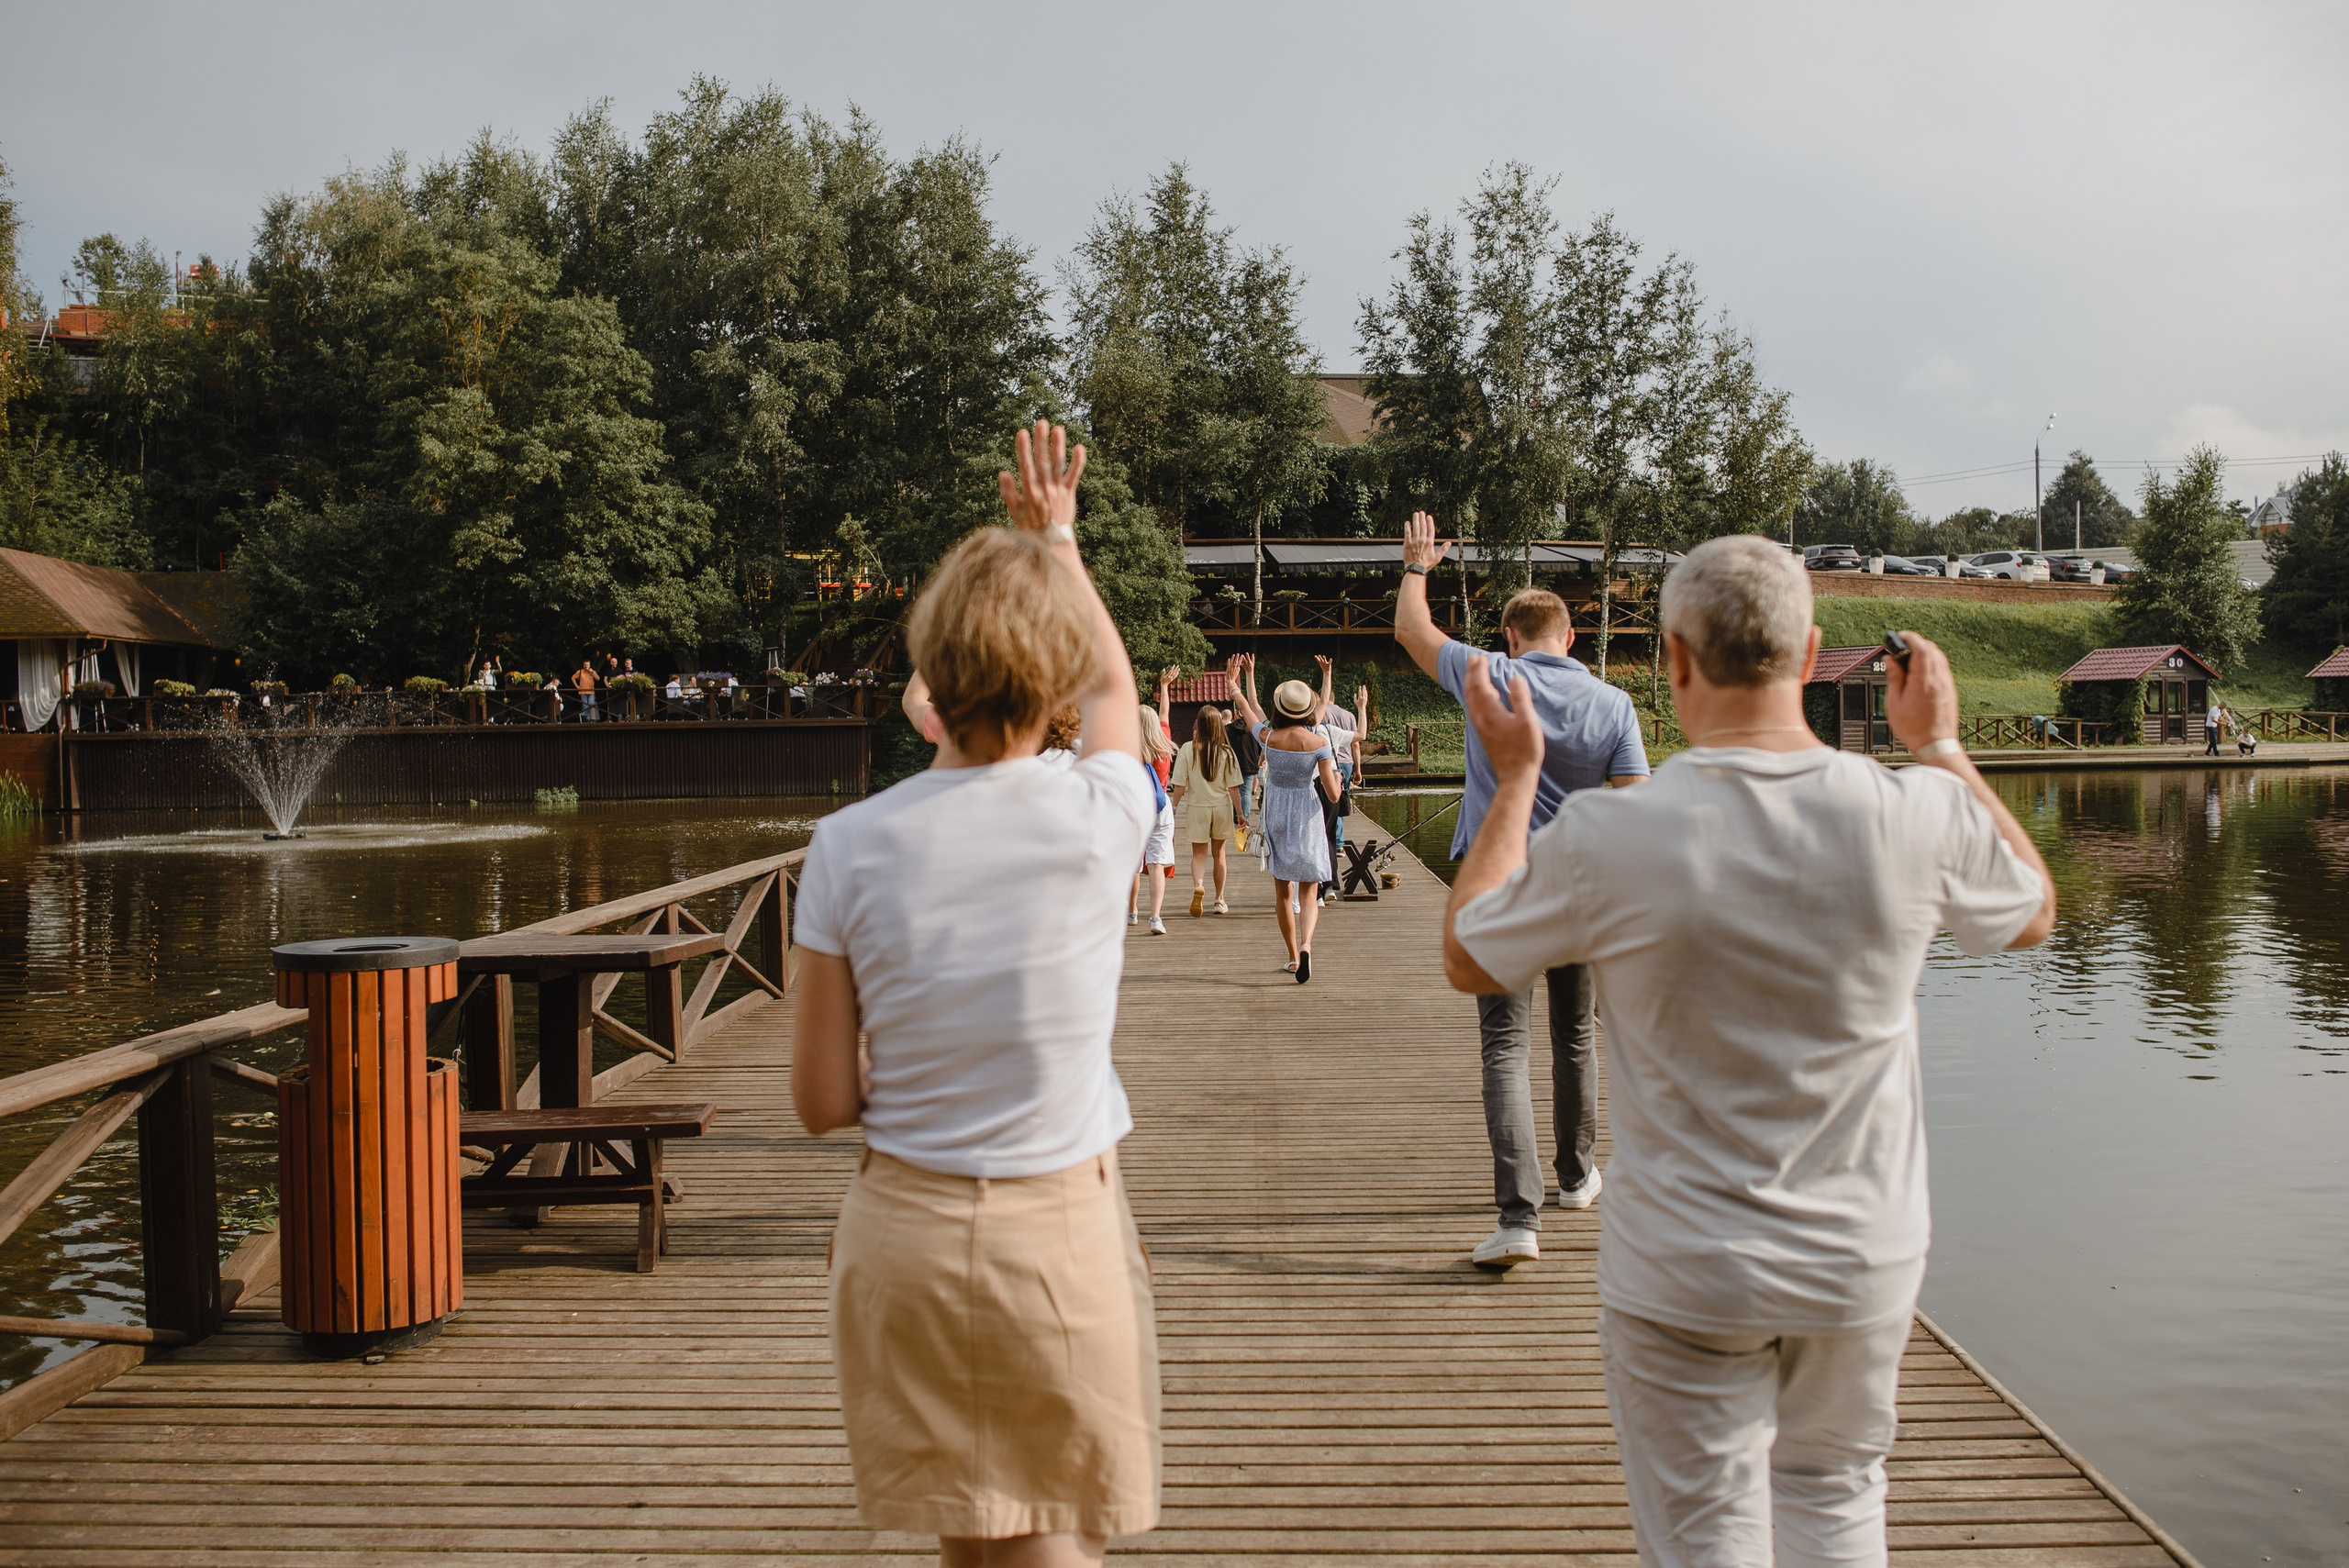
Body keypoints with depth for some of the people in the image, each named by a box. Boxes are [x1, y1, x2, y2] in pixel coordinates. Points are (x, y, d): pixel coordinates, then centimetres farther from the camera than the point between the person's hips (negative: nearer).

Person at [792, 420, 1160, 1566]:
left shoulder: (849, 846, -9)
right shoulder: (1098, 819, -11)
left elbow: (822, 1104, -4)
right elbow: (1114, 685, 15)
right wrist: (1057, 535, 27)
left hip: (904, 1230, 2)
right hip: (1057, 1228, -1)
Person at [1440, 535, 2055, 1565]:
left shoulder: (1607, 838, -21)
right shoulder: (1915, 816, -14)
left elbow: (1469, 960, -2)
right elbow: (2033, 914, 10)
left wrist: (1514, 775, 6)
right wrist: (1942, 746, 18)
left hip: (1685, 1275, -3)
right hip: (1864, 1258, 3)